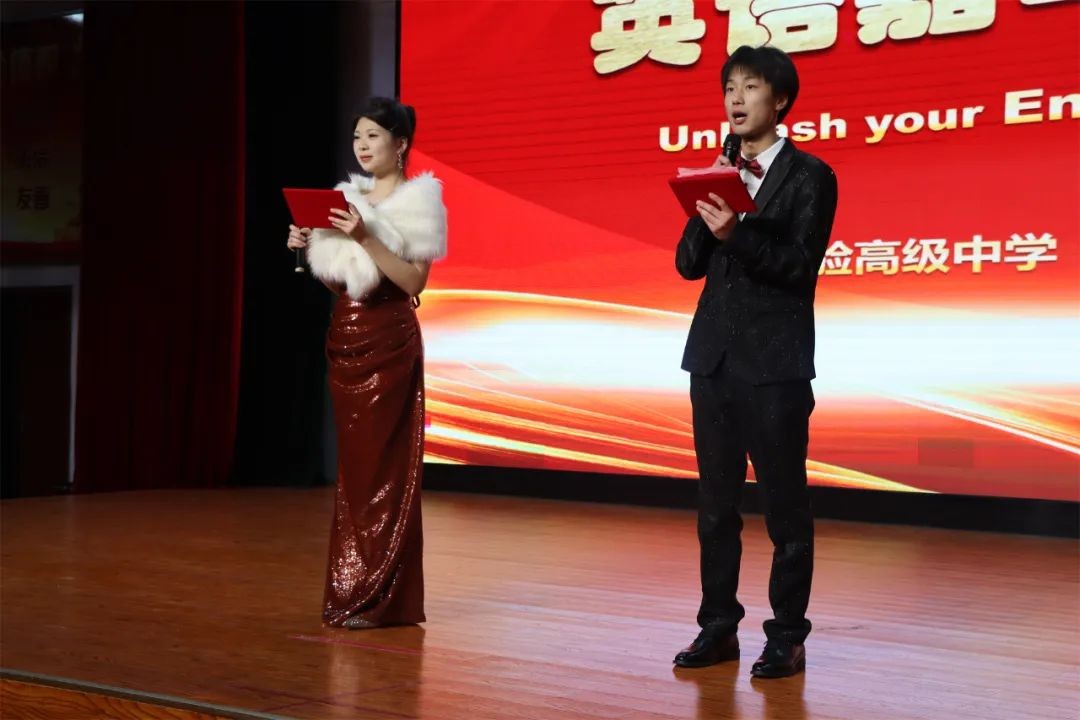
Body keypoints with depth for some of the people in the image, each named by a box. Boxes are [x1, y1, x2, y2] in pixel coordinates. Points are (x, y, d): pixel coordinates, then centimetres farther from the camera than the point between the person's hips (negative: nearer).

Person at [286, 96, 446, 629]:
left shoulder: (418, 201, -5)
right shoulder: (349, 198, 14)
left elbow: (414, 280, -14)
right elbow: (340, 282, 16)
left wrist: (365, 238, -21)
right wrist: (310, 248, 0)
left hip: (388, 340, -7)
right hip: (344, 338, 7)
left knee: (383, 466, -5)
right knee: (354, 465, 9)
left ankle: (380, 599, 0)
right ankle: (350, 590, 16)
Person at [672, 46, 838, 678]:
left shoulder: (810, 176, -4)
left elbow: (799, 266, -13)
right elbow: (689, 264, 8)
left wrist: (736, 232, -25)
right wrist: (708, 212, -8)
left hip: (776, 362, -6)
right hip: (714, 357, 6)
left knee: (785, 502, 0)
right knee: (716, 501, 10)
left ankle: (788, 636, 8)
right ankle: (719, 627, 19)